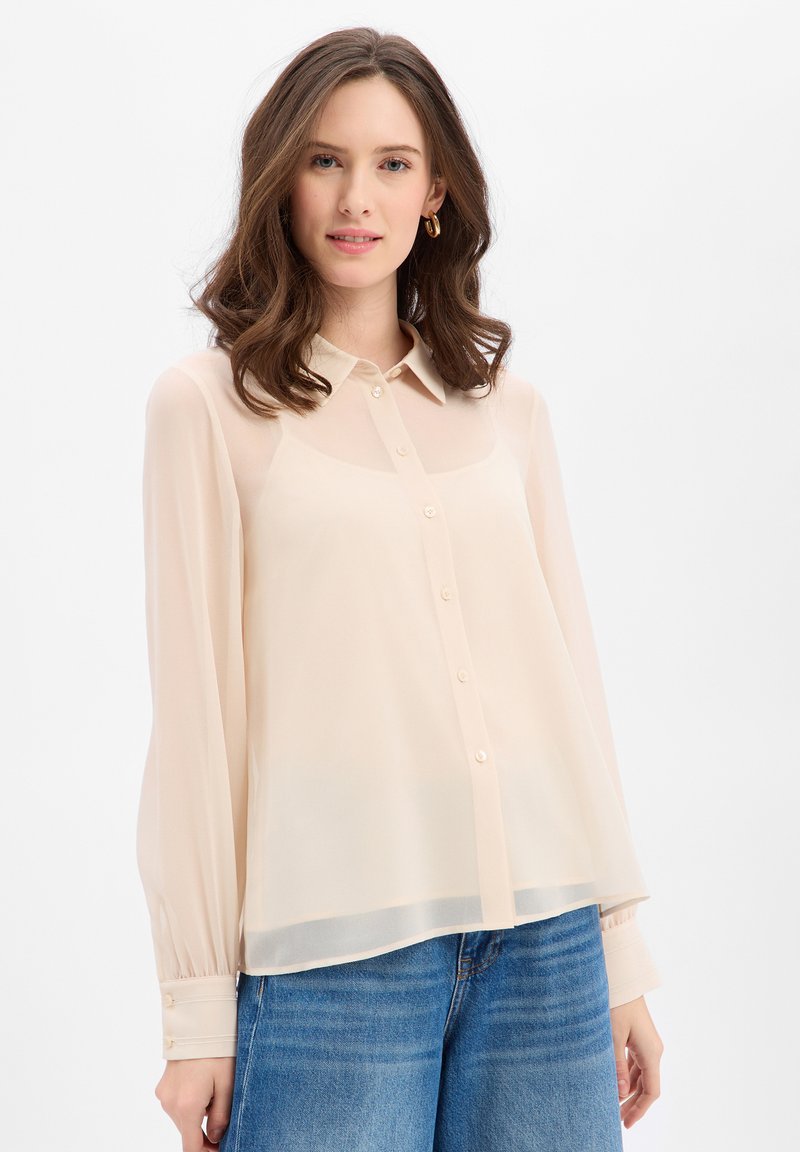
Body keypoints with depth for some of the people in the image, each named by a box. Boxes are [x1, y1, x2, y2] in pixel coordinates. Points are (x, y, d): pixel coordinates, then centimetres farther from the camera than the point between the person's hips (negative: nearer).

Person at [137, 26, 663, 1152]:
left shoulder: (507, 406, 11)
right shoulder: (211, 404, 0)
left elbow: (569, 672, 12)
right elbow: (196, 709, -2)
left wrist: (622, 951, 10)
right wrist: (199, 1007, -3)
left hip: (546, 940, 3)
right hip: (332, 947, -3)